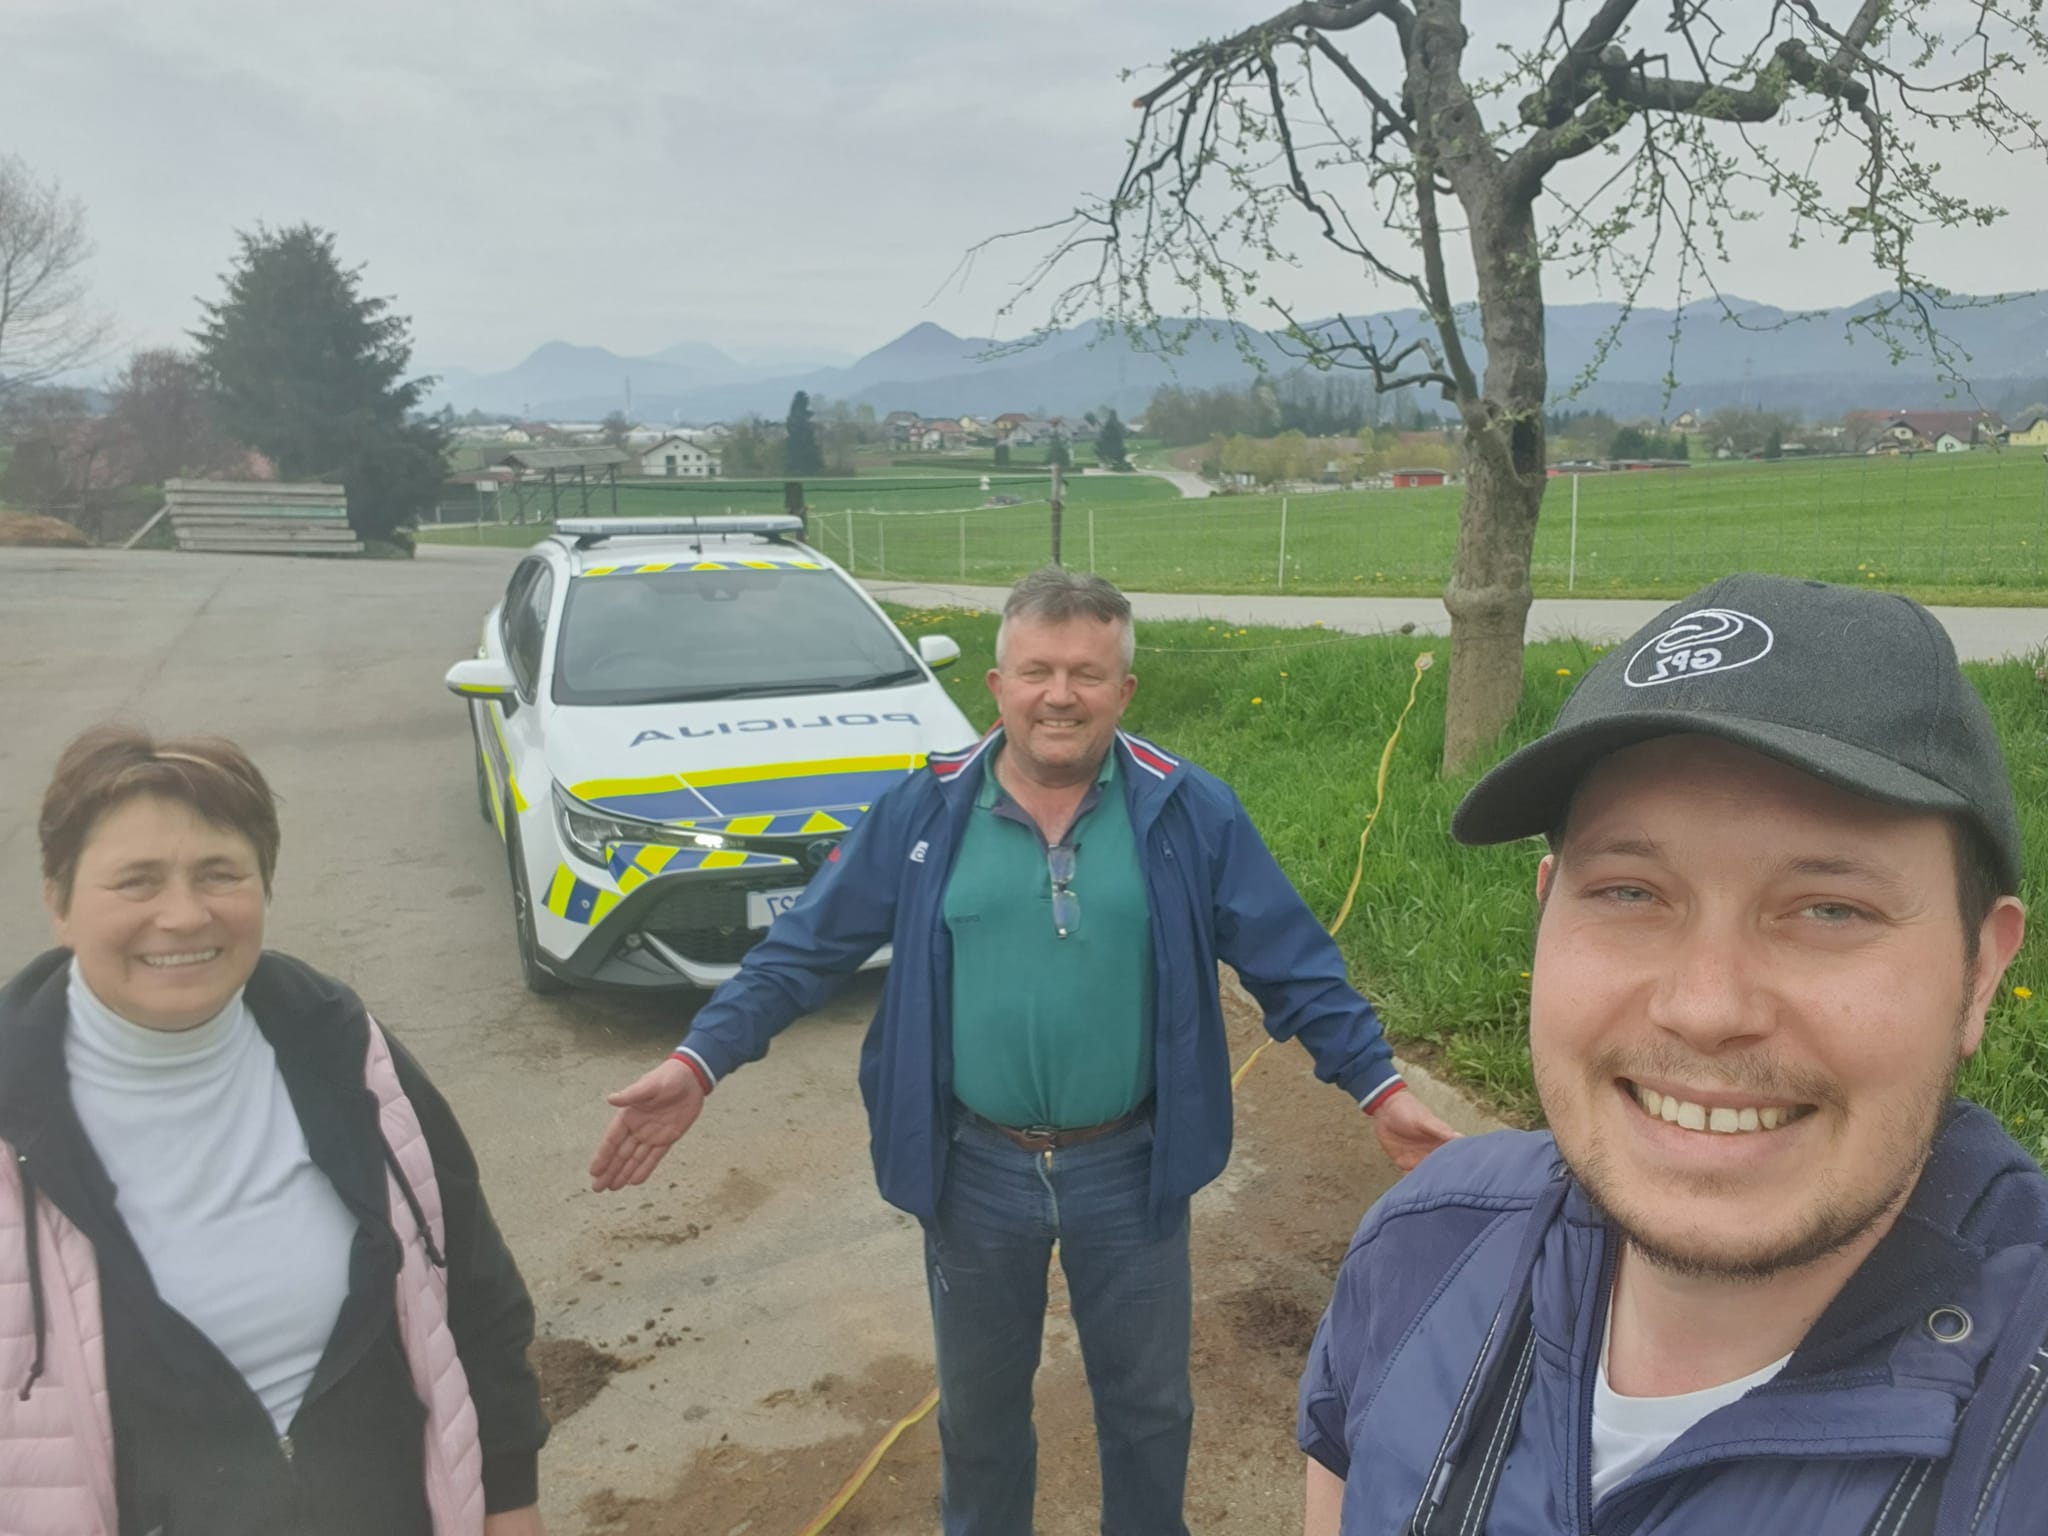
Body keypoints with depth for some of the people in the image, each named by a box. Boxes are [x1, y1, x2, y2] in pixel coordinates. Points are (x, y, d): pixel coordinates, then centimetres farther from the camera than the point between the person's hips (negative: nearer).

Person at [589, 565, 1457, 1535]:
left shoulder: (1188, 811, -9)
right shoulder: (922, 811, -8)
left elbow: (1292, 962, -5)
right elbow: (805, 950, -4)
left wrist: (1378, 1085, -11)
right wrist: (700, 1061, -13)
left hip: (1128, 1168, 0)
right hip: (974, 1170, 1)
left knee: (1147, 1401, 21)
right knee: (979, 1402, 23)